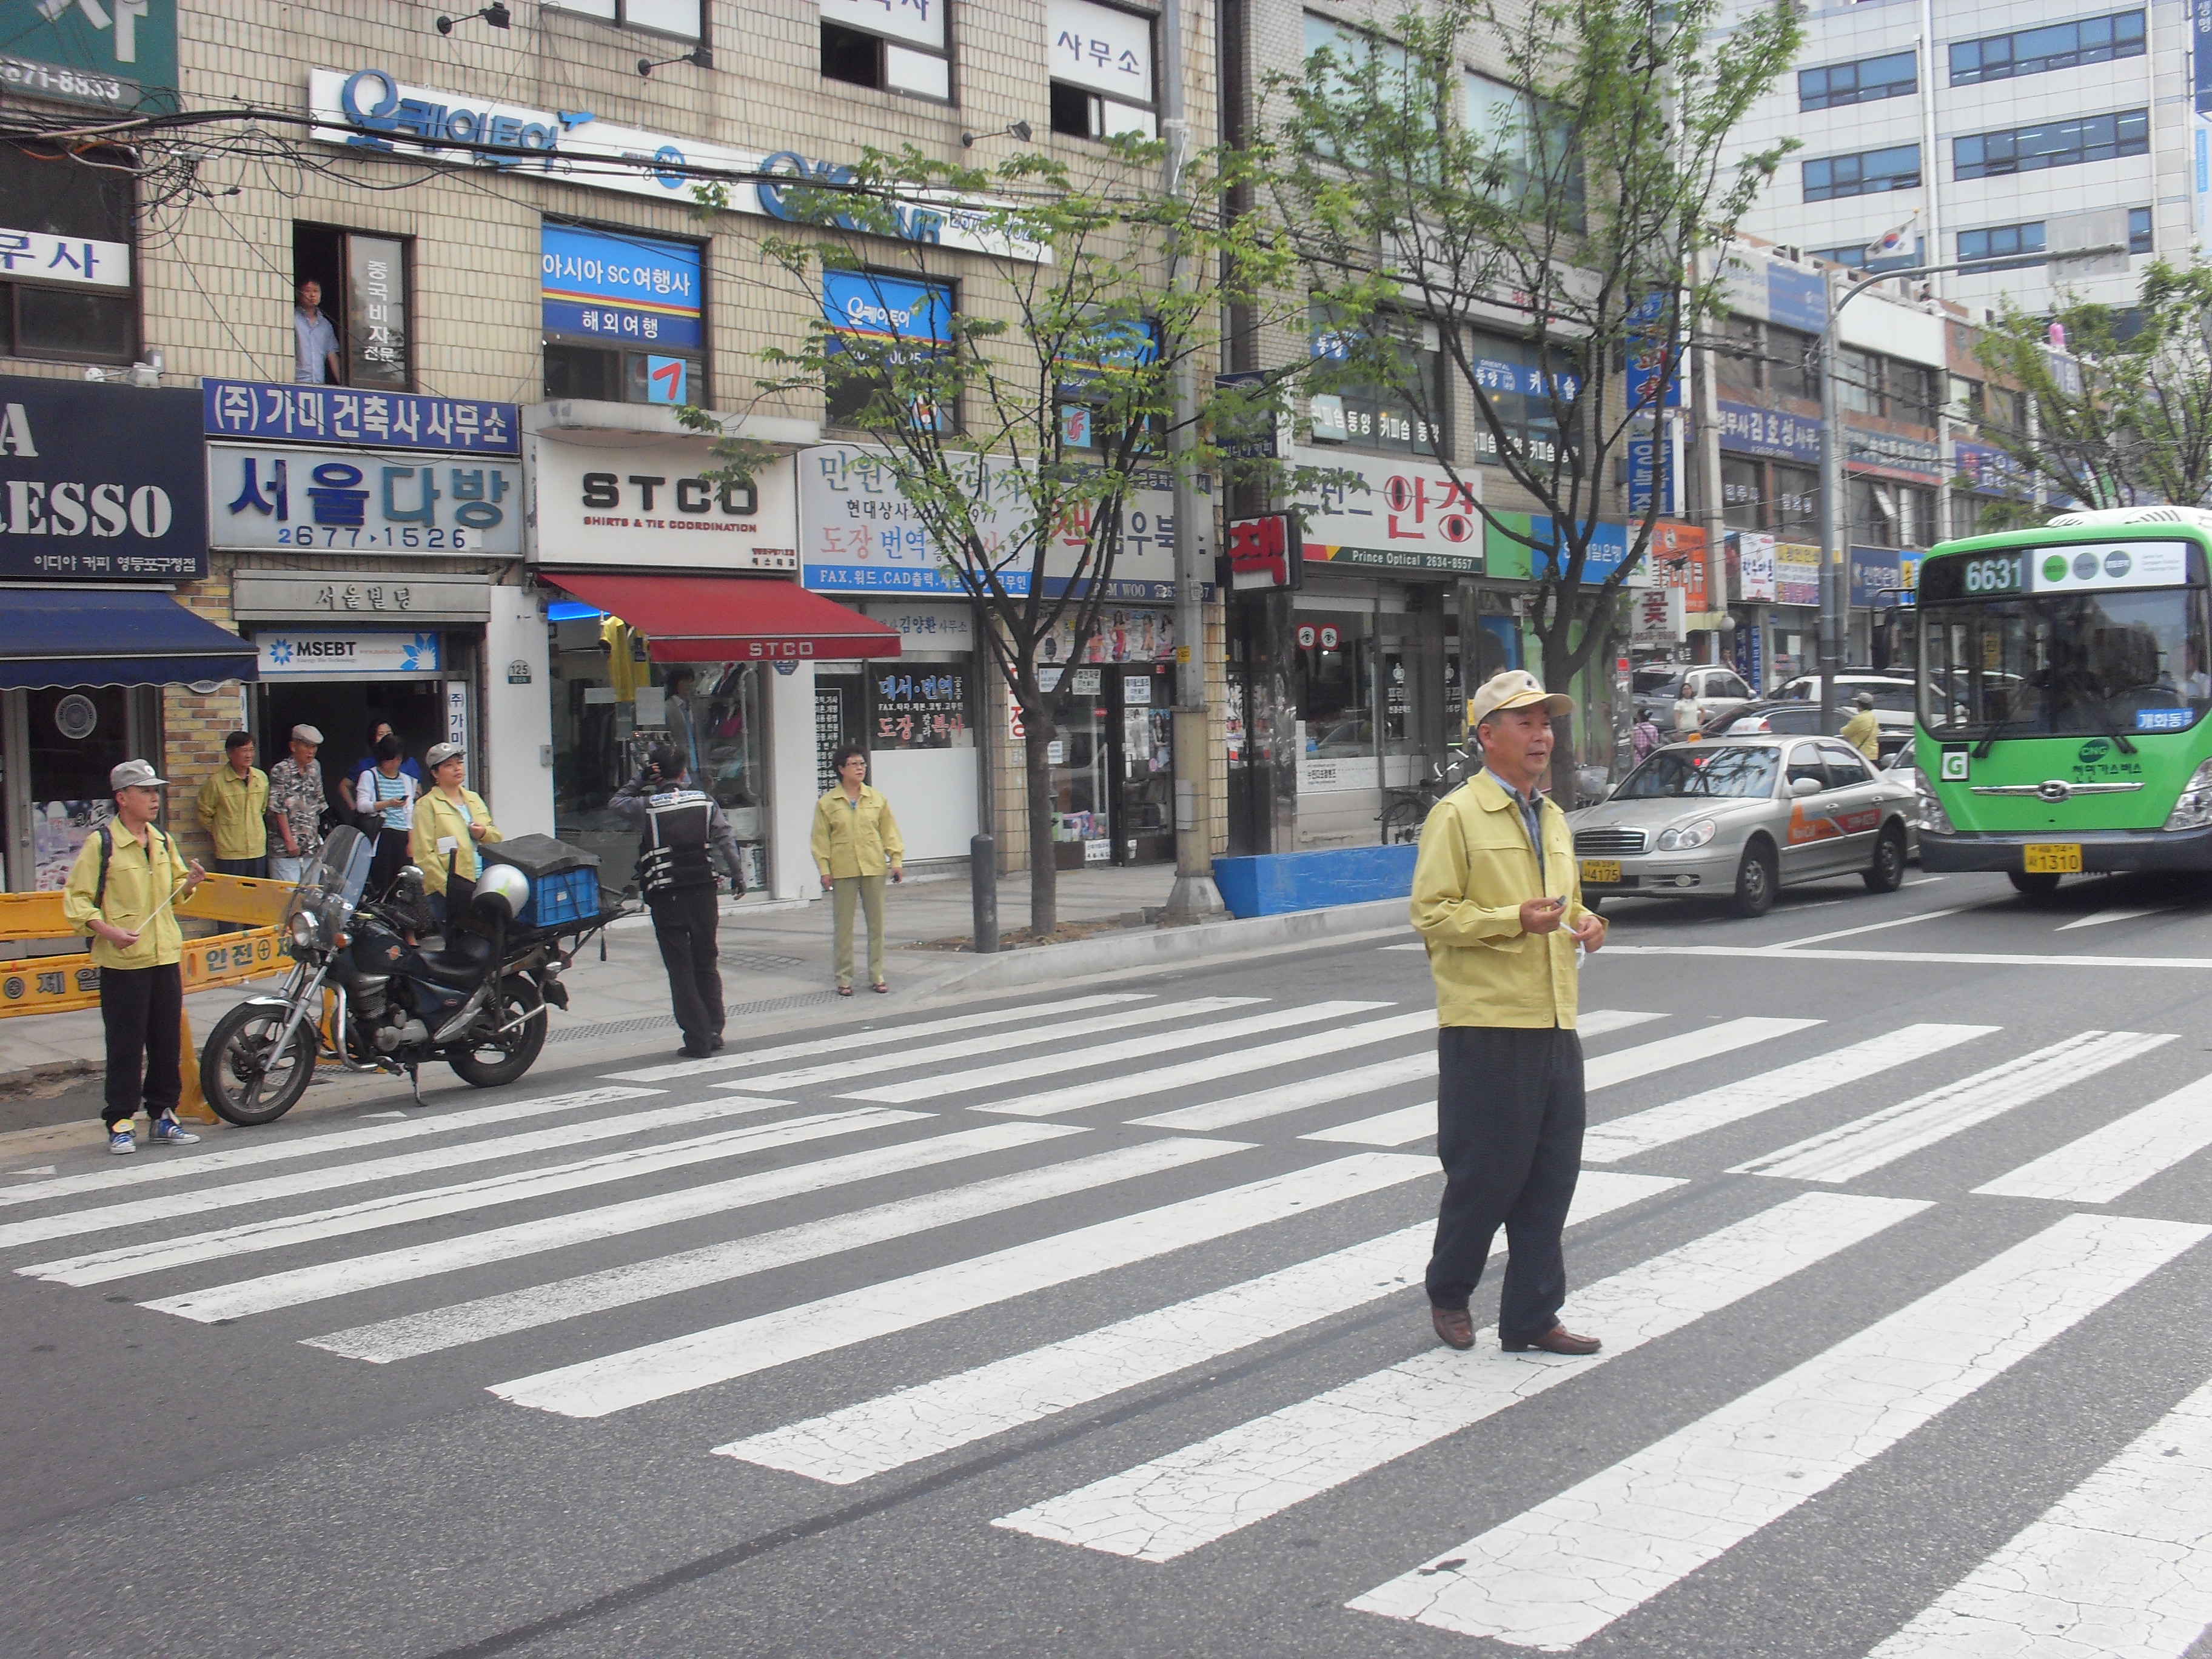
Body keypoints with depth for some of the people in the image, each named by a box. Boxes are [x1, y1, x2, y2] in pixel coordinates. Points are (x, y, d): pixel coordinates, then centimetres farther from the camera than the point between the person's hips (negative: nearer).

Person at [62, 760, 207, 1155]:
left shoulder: (163, 842, 13)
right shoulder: (100, 843, -6)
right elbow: (76, 899, -7)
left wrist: (189, 884, 2)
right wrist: (106, 930, -21)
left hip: (166, 957, 6)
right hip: (122, 961, -6)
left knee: (168, 1042, 9)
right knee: (125, 1045, -2)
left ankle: (163, 1116, 19)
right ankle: (119, 1122, 6)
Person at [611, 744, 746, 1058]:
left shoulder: (646, 807, -8)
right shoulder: (704, 802, 1)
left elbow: (616, 802, 10)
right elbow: (726, 840, -2)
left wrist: (640, 779, 9)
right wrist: (737, 875, 4)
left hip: (665, 895, -3)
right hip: (703, 890, 3)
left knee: (680, 969, 2)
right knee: (706, 964, 16)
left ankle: (698, 1040, 1)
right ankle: (714, 1031, 15)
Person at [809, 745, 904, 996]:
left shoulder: (877, 799, 7)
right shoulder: (827, 803, 1)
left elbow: (889, 832, 9)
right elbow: (820, 840, 1)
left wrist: (896, 860, 2)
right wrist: (824, 870, -6)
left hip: (874, 867, 2)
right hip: (843, 871, -2)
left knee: (876, 922, 5)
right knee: (842, 926, 2)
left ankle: (877, 975, 14)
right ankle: (844, 979, 8)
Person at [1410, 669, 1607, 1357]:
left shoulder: (1551, 818, 19)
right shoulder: (1456, 816, -6)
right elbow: (1432, 913, -12)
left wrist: (1582, 922, 8)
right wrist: (1515, 919, -23)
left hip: (1554, 1024, 7)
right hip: (1486, 1024, -7)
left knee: (1550, 1177, 7)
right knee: (1485, 1173, -1)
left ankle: (1531, 1318, 15)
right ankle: (1448, 1294, 21)